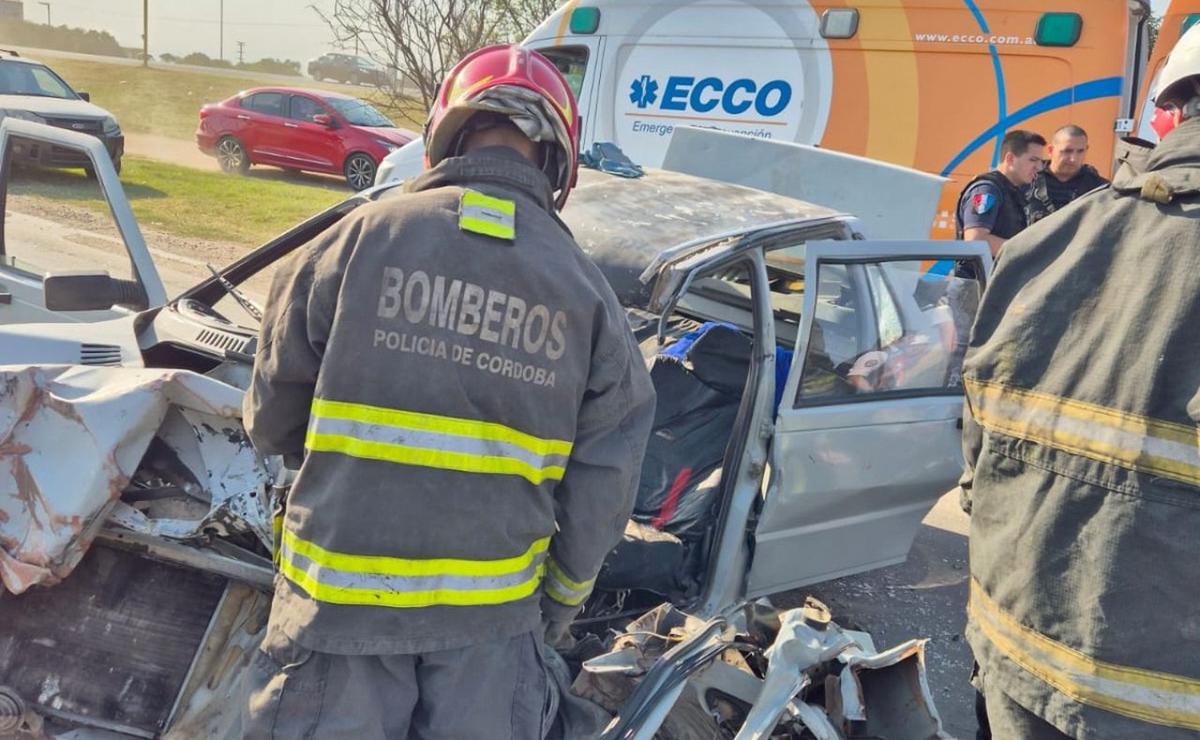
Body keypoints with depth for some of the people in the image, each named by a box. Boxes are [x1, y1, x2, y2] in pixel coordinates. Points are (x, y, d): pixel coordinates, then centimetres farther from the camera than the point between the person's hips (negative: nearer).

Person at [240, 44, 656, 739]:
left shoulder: (360, 237, -9)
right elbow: (604, 484, -1)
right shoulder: (588, 291, -4)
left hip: (342, 585, -1)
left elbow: (272, 420, -1)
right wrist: (564, 598, 16)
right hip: (492, 607, 2)